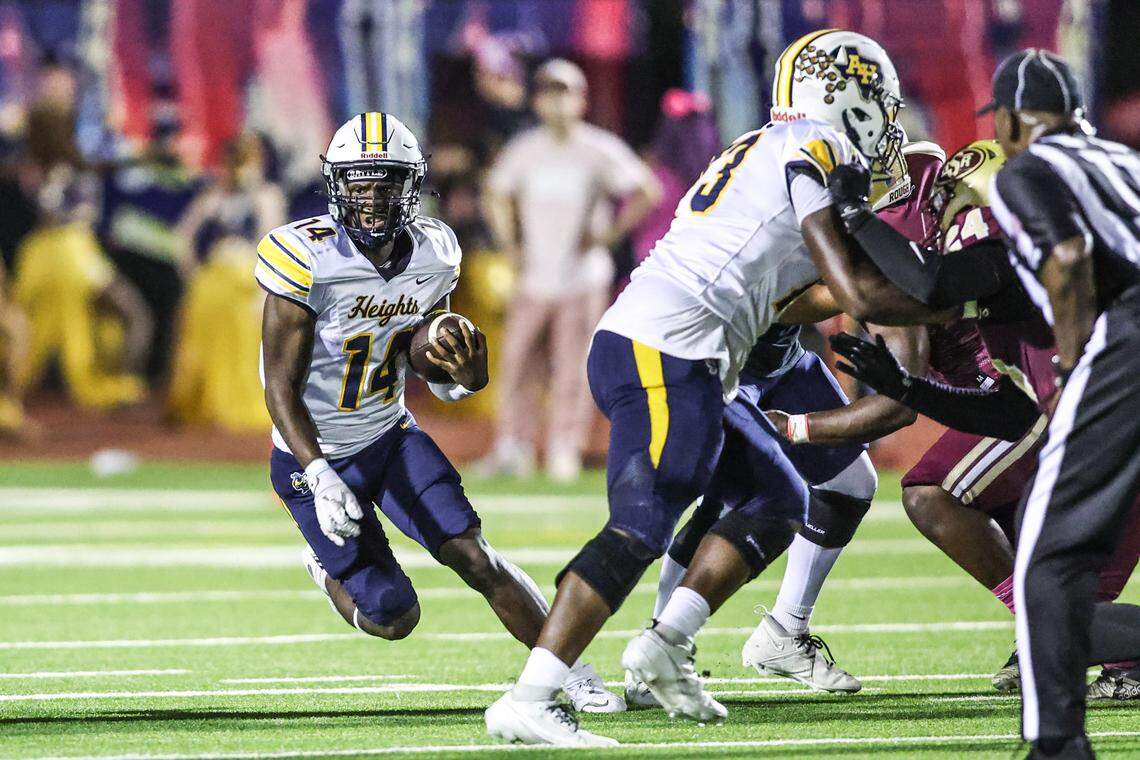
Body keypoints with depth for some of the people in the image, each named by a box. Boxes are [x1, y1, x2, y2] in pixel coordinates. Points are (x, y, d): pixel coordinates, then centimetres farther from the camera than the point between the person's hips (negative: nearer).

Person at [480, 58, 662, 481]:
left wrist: (609, 235, -12)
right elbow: (497, 196, 20)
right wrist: (510, 247, 11)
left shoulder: (600, 150, -7)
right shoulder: (525, 150, 5)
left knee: (573, 367, -3)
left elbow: (647, 192, -8)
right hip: (534, 279, 4)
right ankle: (513, 449, 9)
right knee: (515, 360, 1)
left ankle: (564, 452, 5)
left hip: (584, 280, -4)